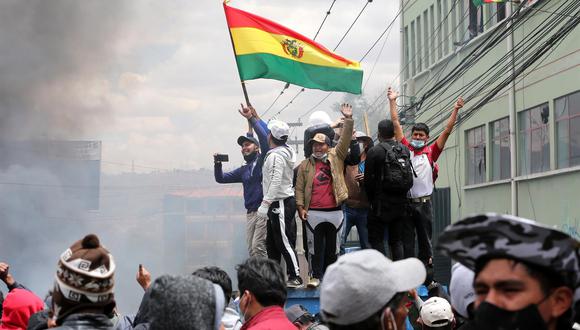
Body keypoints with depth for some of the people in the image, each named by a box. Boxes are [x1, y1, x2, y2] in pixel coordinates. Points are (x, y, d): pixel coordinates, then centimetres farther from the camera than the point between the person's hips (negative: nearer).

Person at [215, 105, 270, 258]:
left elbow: (264, 136, -15)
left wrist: (252, 118, -17)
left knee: (258, 247, -16)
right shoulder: (243, 170, 21)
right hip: (250, 213, 8)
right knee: (251, 250, 5)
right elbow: (221, 178, 25)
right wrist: (217, 164, 7)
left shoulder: (263, 161, 0)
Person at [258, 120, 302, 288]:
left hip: (281, 203, -11)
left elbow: (276, 182, -25)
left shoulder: (276, 156, -19)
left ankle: (295, 277, -4)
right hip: (277, 204, 11)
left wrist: (265, 204, -25)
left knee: (285, 242, -7)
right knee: (271, 243, 16)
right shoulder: (284, 151, 10)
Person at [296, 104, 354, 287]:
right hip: (313, 213, -1)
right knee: (316, 245, 2)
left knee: (332, 245, 8)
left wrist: (348, 120, -12)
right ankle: (316, 276, 6)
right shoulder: (305, 165, 6)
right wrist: (300, 207, -4)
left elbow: (345, 140, -3)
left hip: (334, 211, 1)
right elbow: (299, 187, 5)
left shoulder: (335, 158, 6)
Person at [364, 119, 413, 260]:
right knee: (397, 240, 12)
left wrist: (371, 200, 4)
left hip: (381, 203, -5)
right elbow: (409, 177, 8)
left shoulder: (374, 152, -10)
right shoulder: (405, 150, 5)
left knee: (376, 239, 2)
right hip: (401, 202, 5)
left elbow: (368, 180, -7)